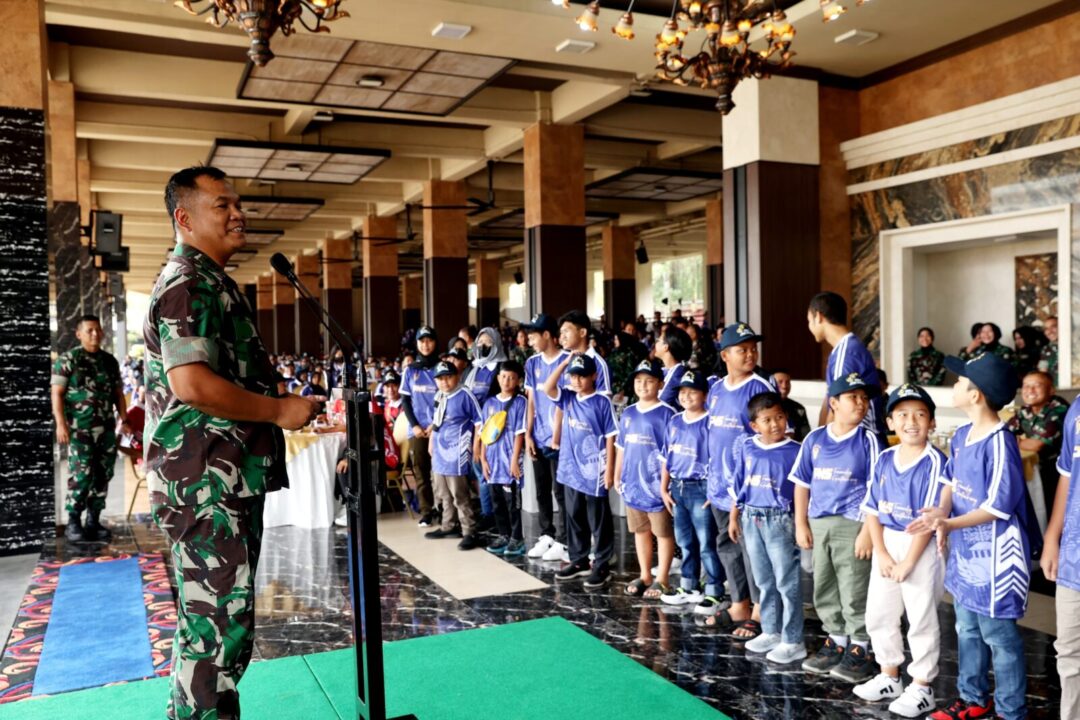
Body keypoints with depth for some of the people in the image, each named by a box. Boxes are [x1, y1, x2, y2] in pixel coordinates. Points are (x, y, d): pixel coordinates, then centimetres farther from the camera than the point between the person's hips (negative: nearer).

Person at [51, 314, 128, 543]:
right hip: (79, 428, -5)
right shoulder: (67, 359, 0)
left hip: (106, 428, 5)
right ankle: (73, 523, 2)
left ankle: (93, 521, 13)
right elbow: (57, 393, -6)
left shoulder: (110, 361, 14)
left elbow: (118, 393, 18)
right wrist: (61, 423, -14)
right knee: (81, 475, -8)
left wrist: (124, 420, 10)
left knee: (103, 475, 5)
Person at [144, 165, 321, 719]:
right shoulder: (187, 284, -13)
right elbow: (191, 383, -25)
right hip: (208, 485, -11)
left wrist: (280, 402, 15)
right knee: (219, 627, -5)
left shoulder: (211, 282, 20)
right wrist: (279, 410, -16)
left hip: (230, 481, 11)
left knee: (211, 621, 19)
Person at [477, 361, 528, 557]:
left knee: (513, 501, -1)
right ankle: (503, 536, 24)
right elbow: (484, 433, 11)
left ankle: (517, 539, 8)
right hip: (493, 460, 5)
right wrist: (483, 459, 5)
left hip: (509, 459, -5)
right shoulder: (489, 403, 11)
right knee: (497, 502, 12)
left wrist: (515, 460, -13)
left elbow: (520, 433, -9)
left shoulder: (520, 402, -5)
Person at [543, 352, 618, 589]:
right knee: (574, 519, 15)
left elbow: (610, 437, -8)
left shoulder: (602, 402, -8)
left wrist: (609, 470, -11)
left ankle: (601, 566, 13)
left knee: (598, 521, 4)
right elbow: (547, 388, -8)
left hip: (594, 472, -6)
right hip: (570, 470, 6)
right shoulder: (568, 398, 6)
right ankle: (579, 560, 28)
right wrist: (564, 363, -10)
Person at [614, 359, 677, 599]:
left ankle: (662, 580, 17)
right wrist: (618, 477, 14)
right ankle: (644, 576, 29)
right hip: (633, 484, 6)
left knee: (663, 533, 6)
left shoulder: (666, 414, -10)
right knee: (640, 531, 16)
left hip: (656, 485, -6)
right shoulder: (628, 414, 8)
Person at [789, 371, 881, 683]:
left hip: (852, 525, -4)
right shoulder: (814, 439, 4)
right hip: (818, 524, 4)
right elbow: (802, 484, 9)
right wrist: (801, 525, 6)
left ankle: (859, 649, 16)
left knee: (854, 592, 1)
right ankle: (836, 642, 30)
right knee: (824, 591, 14)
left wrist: (868, 530, -12)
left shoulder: (867, 440, -5)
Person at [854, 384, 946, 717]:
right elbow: (872, 510, 5)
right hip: (886, 545, 7)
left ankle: (921, 688, 21)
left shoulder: (934, 461, -14)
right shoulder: (884, 460, 4)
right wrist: (881, 554, -5)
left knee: (921, 621, 5)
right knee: (878, 615, 16)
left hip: (921, 549, -6)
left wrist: (907, 563, -15)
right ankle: (889, 678, 34)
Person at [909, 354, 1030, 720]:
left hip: (993, 556, -9)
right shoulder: (961, 436, 4)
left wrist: (950, 524, -28)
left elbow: (998, 507, -22)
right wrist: (941, 510, -9)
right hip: (964, 551, 9)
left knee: (999, 634, 5)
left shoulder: (999, 443, -23)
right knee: (967, 630, 21)